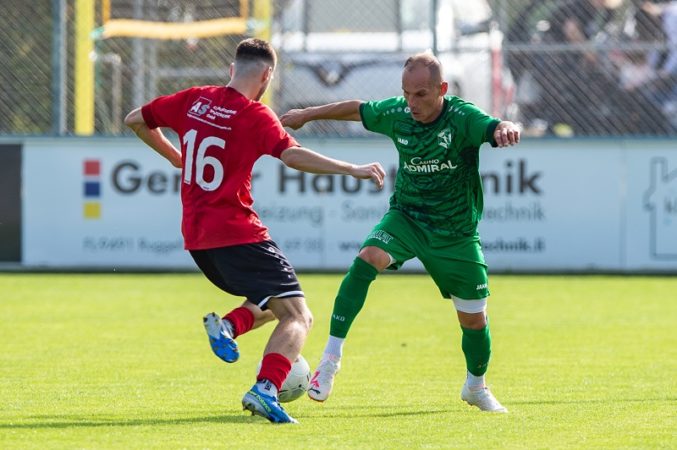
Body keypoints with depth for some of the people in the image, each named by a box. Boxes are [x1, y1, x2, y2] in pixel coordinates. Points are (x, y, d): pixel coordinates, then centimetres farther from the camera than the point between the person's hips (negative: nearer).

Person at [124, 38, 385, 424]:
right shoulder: (255, 115, -10)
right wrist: (352, 170, -23)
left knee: (270, 301, 27)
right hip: (237, 234, -8)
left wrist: (175, 157, 32)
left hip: (197, 239, 8)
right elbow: (292, 155, -25)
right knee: (297, 316, -8)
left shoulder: (194, 100, 9)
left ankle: (227, 326, -2)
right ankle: (266, 389, -31)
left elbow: (136, 120, 20)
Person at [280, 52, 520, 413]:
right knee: (367, 259, -29)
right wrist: (308, 115, 19)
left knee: (474, 318, 4)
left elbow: (496, 128, -41)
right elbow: (357, 109, 10)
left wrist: (506, 129, -65)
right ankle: (331, 358, -25)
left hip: (456, 232, -2)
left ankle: (476, 387, 36)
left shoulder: (462, 118, -21)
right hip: (405, 217, 2)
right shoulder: (396, 113, -9)